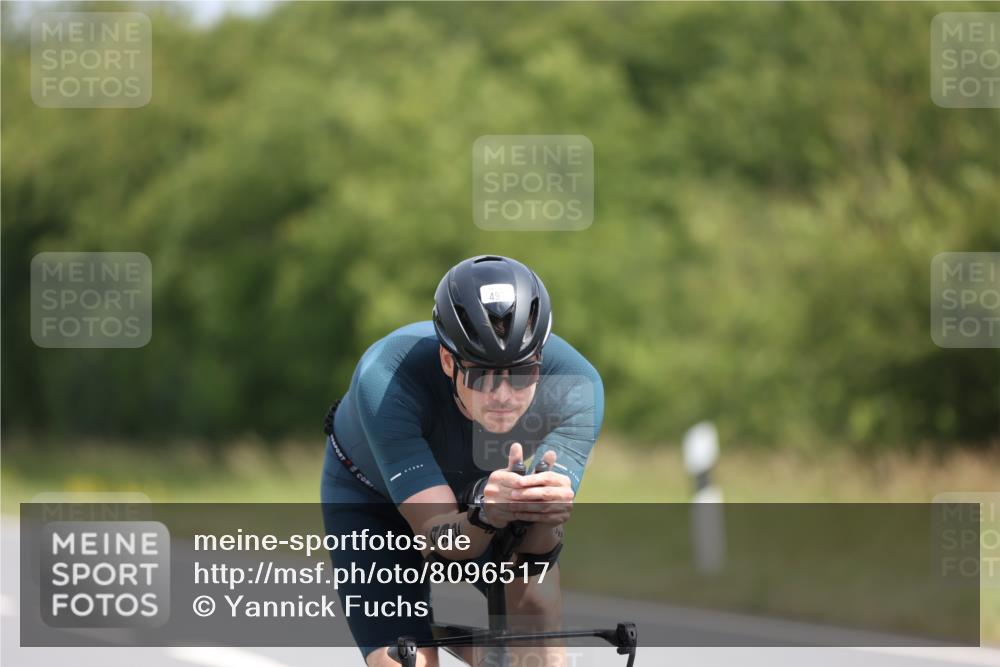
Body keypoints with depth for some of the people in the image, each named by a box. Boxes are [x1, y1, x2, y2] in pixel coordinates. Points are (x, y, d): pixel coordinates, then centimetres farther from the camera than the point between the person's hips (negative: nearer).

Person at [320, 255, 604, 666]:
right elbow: (440, 542, -41)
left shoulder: (576, 387, -33)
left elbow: (530, 554, -37)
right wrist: (484, 515, -62)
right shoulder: (385, 380, -39)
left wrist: (547, 518, -59)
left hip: (483, 489, 2)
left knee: (536, 603, -26)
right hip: (373, 497, -2)